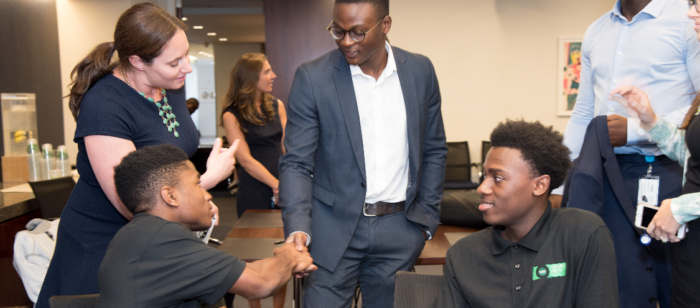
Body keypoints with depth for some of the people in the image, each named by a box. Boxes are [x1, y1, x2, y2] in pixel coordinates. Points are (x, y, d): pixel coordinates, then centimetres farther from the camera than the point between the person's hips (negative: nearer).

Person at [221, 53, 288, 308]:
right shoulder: (232, 115, -4)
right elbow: (246, 160, -9)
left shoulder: (277, 106, 8)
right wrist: (277, 185, -16)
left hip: (283, 190, 4)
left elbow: (287, 146, 6)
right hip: (254, 195, -3)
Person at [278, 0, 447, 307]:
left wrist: (427, 216, 6)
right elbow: (297, 162, -8)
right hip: (334, 227, -2)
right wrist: (298, 227, -22)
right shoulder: (312, 77, -9)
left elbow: (434, 150, 9)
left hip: (399, 229, 3)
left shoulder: (420, 71, 1)